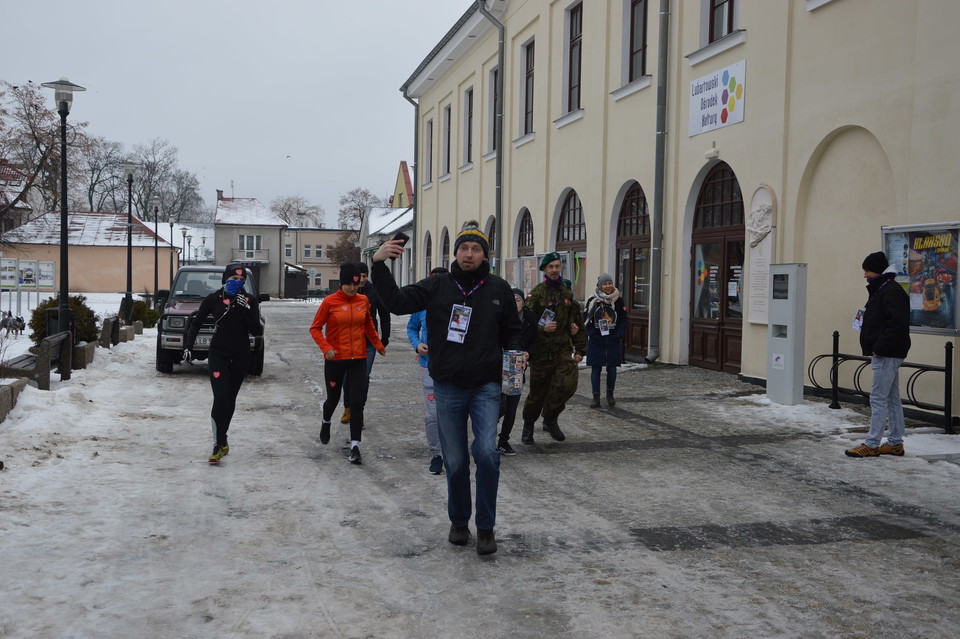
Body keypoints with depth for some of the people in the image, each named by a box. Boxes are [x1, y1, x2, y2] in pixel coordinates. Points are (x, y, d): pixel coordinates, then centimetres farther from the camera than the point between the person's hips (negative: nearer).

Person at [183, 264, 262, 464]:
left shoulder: (250, 301, 0)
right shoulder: (213, 299, -3)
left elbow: (257, 331, -7)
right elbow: (196, 323, 6)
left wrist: (247, 309, -19)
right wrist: (188, 346, -3)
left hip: (241, 357, 2)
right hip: (218, 354, -2)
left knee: (230, 399, 11)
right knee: (220, 399, -15)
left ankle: (221, 440, 26)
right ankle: (219, 445, -11)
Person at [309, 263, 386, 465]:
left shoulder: (363, 300, 3)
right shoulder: (330, 302, -8)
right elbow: (315, 328, -4)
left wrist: (378, 345, 25)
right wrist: (326, 348, -18)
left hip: (358, 359, 2)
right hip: (335, 359, -2)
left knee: (357, 402, -6)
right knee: (333, 398, 14)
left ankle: (355, 446, -3)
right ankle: (326, 422, 48)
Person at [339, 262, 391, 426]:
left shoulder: (375, 292, -1)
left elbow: (384, 316, 7)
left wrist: (384, 340, 4)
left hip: (369, 343, -1)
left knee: (364, 378, -3)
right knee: (347, 377, 6)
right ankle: (348, 409, 25)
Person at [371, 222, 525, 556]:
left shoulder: (499, 289, 4)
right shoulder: (437, 286, 1)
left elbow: (511, 330, 13)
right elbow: (397, 302, -7)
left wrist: (515, 353, -6)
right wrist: (379, 266, -19)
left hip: (486, 387, 0)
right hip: (448, 387, 1)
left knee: (486, 452, -15)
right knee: (455, 461, 8)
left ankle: (486, 527, 1)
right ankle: (458, 522, 30)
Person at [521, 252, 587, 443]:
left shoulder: (567, 293, 12)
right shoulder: (537, 293, -3)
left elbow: (577, 324, 18)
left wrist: (580, 349, 13)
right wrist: (542, 328, -25)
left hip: (563, 350, 3)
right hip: (541, 351, -3)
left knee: (567, 383, -17)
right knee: (538, 391, 5)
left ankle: (550, 419, 6)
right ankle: (528, 425, 28)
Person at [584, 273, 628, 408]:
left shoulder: (618, 301, 3)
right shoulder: (593, 301, -1)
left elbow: (623, 319, 7)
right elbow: (586, 320, 2)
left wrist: (620, 334, -6)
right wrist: (592, 334, -11)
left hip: (613, 340, 1)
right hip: (596, 340, -1)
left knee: (612, 368, 5)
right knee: (596, 368, -1)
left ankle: (610, 395, 24)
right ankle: (596, 398, 5)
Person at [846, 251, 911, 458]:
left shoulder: (891, 291, -16)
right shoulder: (882, 289, 16)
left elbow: (897, 323, -25)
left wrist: (879, 347, -22)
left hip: (887, 355, -11)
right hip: (887, 354, 11)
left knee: (878, 398, -7)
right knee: (892, 399, 14)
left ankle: (871, 444, -3)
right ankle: (895, 443, 21)